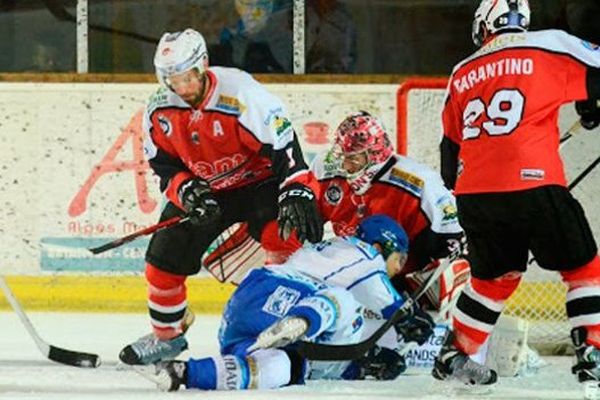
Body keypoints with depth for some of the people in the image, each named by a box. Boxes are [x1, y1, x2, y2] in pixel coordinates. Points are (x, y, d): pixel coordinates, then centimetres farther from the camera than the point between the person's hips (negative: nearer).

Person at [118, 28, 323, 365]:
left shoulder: (242, 94, -30)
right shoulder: (160, 111, -11)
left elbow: (283, 146, -30)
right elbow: (163, 163, 0)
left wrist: (297, 195, -39)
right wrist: (185, 190, -20)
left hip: (259, 182, -5)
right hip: (204, 189, 5)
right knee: (164, 258, 4)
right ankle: (166, 334, 25)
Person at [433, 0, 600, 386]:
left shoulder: (462, 75, 18)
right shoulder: (550, 47, 4)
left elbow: (451, 147, 25)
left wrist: (459, 190, 39)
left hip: (473, 194, 5)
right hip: (532, 185, -5)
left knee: (495, 275, 24)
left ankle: (456, 355, 23)